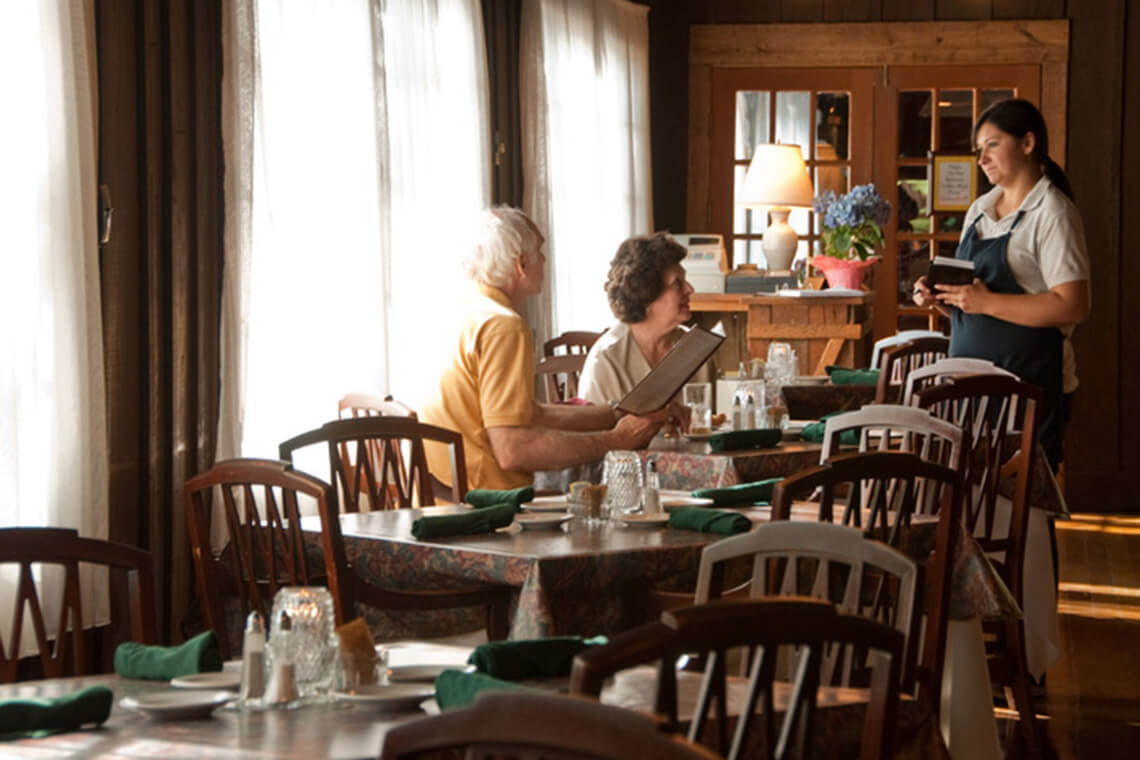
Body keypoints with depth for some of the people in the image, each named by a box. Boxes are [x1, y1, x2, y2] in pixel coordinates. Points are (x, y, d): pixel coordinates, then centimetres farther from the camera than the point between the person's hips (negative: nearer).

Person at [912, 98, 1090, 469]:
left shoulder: (1052, 213, -9)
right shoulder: (979, 210, 15)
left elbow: (1073, 307, -18)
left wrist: (987, 302, -20)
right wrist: (939, 298, 1)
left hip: (1030, 378, -7)